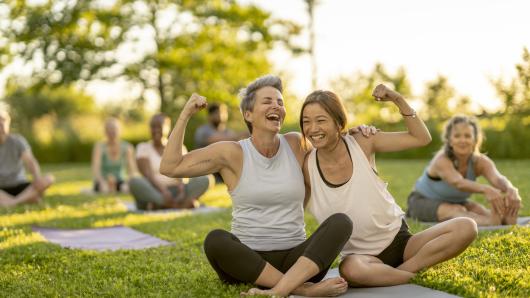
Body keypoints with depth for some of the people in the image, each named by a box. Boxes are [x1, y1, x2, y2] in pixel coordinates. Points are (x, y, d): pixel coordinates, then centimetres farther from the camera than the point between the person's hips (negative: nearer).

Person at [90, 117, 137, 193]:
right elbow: (95, 169, -23)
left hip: (119, 181, 2)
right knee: (104, 189, -35)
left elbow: (132, 170, -12)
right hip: (102, 181, -2)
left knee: (125, 188, -32)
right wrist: (103, 183, -42)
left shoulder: (127, 148, -7)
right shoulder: (100, 146, -13)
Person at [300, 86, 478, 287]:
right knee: (350, 269, -41)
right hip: (358, 254, -2)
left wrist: (398, 100, -9)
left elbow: (421, 138, 0)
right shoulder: (307, 167, -7)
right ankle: (413, 274, -17)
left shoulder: (362, 144, -5)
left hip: (399, 239, 2)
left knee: (466, 227, -19)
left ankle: (403, 269, -15)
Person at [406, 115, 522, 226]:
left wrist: (511, 190, -65)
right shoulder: (442, 160, -31)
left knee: (480, 210, -26)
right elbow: (458, 183, -53)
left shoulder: (480, 162, -17)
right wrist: (485, 189, -73)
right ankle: (489, 222, -61)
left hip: (455, 201, 5)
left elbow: (497, 178, -40)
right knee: (456, 210, -35)